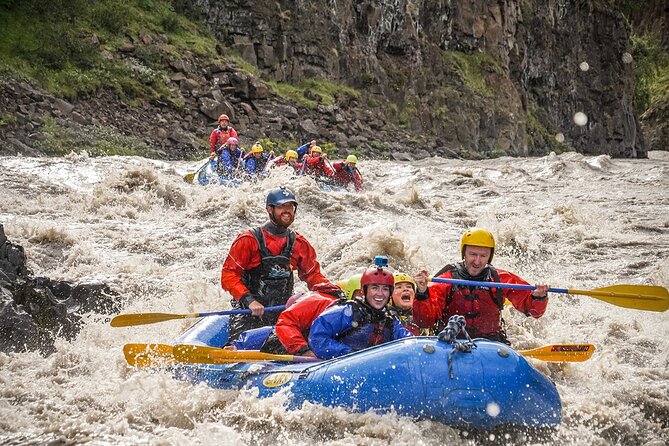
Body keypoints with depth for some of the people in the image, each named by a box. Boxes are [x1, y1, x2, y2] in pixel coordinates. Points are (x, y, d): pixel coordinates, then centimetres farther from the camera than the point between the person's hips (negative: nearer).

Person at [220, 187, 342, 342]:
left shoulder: (299, 244, 9)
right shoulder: (249, 240, -5)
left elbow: (313, 276, 17)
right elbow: (229, 275, -7)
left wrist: (334, 292, -2)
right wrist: (248, 300, -21)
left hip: (282, 311, 4)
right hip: (248, 311, -4)